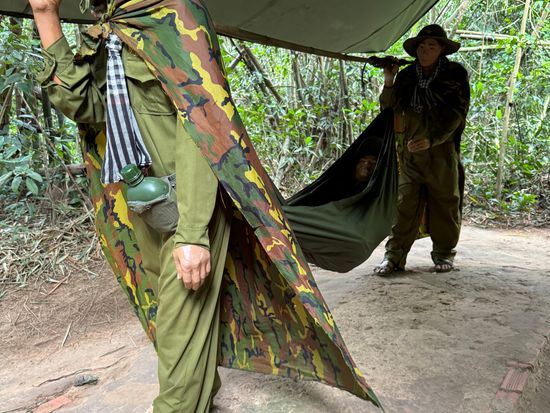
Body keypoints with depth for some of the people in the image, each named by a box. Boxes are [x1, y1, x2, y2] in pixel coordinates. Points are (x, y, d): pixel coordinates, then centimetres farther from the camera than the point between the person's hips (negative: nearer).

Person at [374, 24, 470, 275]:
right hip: (410, 151, 2)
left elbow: (456, 113, -7)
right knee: (405, 202, -3)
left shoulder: (455, 74, 0)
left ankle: (444, 253, 20)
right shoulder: (407, 75, 7)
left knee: (444, 202, 6)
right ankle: (394, 255, -1)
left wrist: (431, 139, -21)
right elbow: (390, 108, 7)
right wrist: (389, 82, -10)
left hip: (442, 149, -1)